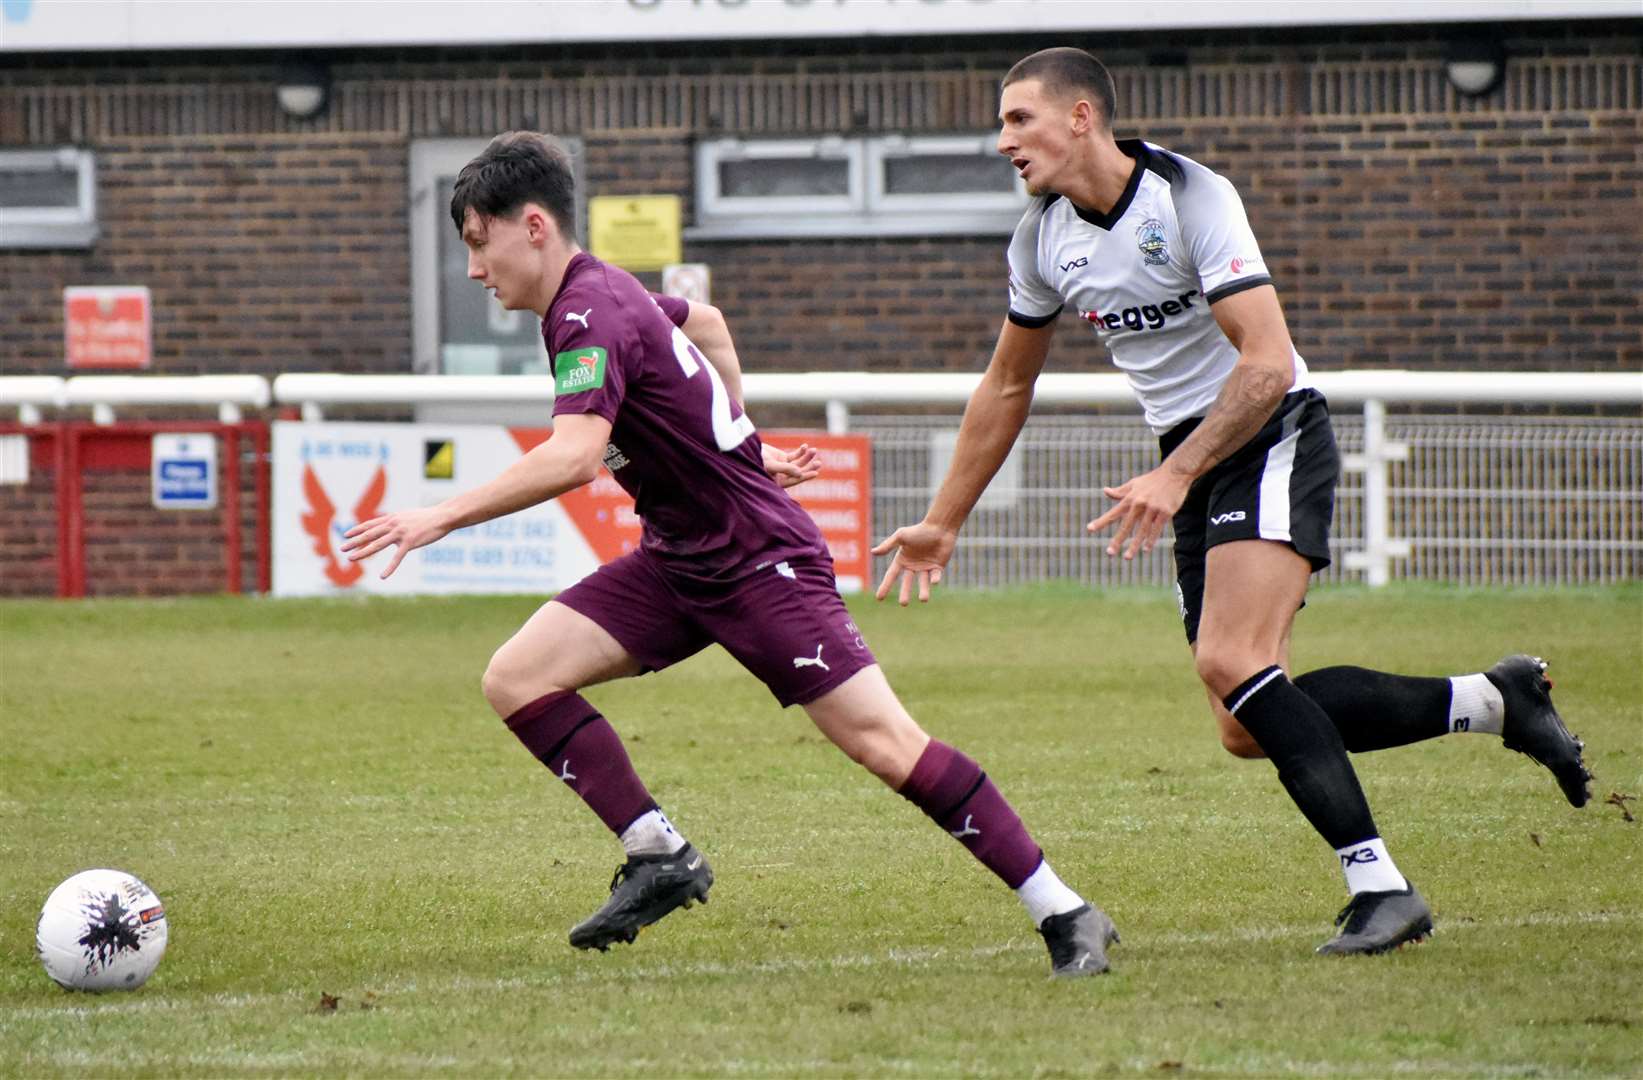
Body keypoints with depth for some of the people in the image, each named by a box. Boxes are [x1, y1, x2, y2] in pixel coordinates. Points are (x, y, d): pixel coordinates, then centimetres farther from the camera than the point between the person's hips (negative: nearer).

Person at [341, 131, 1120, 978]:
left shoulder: (591, 316, -21)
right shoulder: (602, 292, 9)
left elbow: (572, 456, -36)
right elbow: (704, 322, 30)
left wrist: (442, 517, -35)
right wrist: (740, 443, 34)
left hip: (759, 560, -10)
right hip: (677, 560, 10)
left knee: (883, 742, -13)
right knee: (516, 678, -4)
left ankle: (1065, 915, -6)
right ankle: (661, 858, 1)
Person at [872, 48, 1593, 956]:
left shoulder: (1190, 199, -17)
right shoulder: (1042, 238, 6)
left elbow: (1268, 365, -23)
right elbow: (1006, 388, 20)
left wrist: (1174, 476, -31)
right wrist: (942, 522, 21)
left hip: (1269, 437, -7)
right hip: (1192, 460, 8)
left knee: (1230, 663, -27)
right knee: (1247, 730, -3)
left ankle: (1378, 885, -25)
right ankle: (1489, 701, 10)